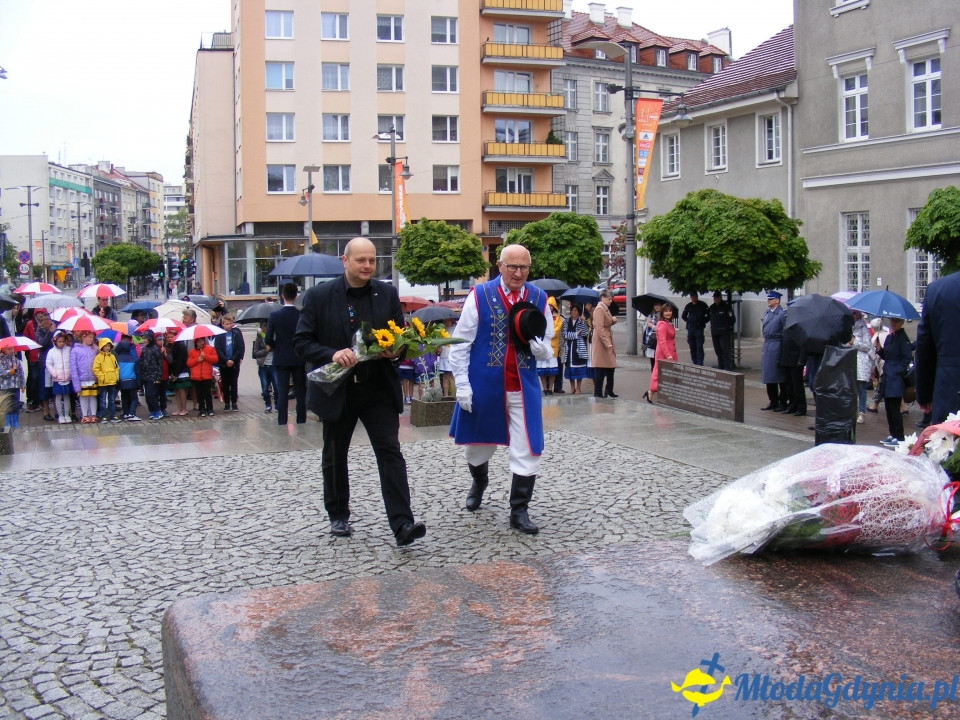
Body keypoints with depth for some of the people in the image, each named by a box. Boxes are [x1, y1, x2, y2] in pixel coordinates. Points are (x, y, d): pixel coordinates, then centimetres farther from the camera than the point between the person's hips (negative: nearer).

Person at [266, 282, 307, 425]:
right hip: (299, 359, -1)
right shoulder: (302, 315, -8)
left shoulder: (274, 315, -6)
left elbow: (268, 340, -8)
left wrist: (276, 347, 12)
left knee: (282, 393, 4)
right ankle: (301, 423, 8)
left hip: (281, 359, 1)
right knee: (300, 393, 6)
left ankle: (282, 424, 4)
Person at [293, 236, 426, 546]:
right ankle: (338, 516, 34)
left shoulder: (387, 294, 3)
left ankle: (402, 524, -10)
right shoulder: (319, 296, -4)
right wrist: (332, 354, -23)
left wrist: (396, 351, -14)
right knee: (335, 457, 15)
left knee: (391, 453, -9)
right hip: (336, 390, 0)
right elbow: (302, 343, -5)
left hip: (379, 390, 0)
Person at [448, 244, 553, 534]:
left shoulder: (539, 299, 2)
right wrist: (462, 385, -9)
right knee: (477, 445, 17)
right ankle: (479, 482, 49)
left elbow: (548, 348, 11)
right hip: (484, 387, -1)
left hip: (523, 389, 1)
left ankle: (519, 511, 12)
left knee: (528, 450, -3)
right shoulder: (480, 295, -6)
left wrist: (540, 348, -13)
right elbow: (460, 343, -4)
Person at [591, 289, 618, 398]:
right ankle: (598, 393, 1)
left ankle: (609, 391, 17)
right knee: (601, 369, -5)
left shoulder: (605, 309, 16)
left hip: (608, 340, 10)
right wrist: (608, 343, -23)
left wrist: (613, 320, 4)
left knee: (611, 366, 10)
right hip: (602, 341, -10)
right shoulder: (599, 309, -13)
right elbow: (600, 328, -20)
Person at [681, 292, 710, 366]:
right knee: (692, 348, 6)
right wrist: (688, 321, 10)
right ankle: (694, 363, 14)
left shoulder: (702, 305, 2)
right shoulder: (688, 306, 11)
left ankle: (700, 364, -11)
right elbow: (683, 316, 24)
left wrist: (704, 321, -3)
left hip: (699, 328, -4)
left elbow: (709, 314, 5)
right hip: (690, 329, 4)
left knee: (699, 347, -10)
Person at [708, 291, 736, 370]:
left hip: (724, 333, -6)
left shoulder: (726, 306, -7)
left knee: (725, 349, -10)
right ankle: (720, 366, 16)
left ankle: (727, 366, -7)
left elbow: (732, 318, -4)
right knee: (718, 350, 9)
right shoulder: (712, 307, 13)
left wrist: (729, 327, 0)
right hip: (715, 333, 7)